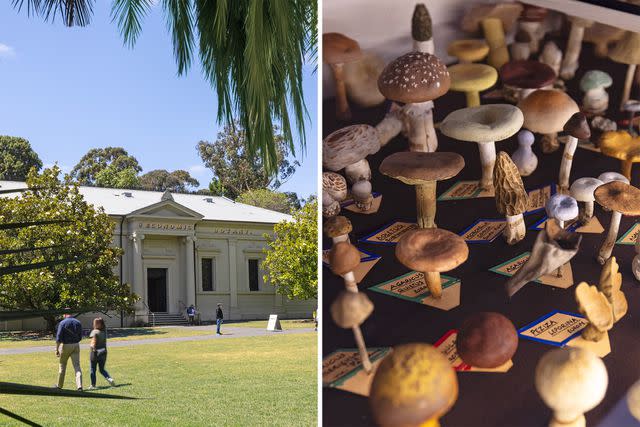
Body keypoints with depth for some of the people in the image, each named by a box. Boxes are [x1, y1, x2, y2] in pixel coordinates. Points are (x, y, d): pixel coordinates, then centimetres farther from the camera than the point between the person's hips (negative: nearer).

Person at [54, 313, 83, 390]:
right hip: (76, 346, 3)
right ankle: (79, 385, -14)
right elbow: (80, 337, 10)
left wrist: (57, 349, -11)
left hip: (65, 346, -3)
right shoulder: (78, 322, 5)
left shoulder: (63, 323, -9)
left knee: (62, 365, 13)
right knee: (77, 366, -1)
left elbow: (58, 338, -13)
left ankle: (59, 385, 25)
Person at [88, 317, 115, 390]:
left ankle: (93, 385, 12)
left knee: (93, 370, 8)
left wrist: (91, 345, 1)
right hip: (103, 352, 6)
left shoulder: (95, 332, -14)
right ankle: (109, 378, -6)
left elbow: (93, 344, -17)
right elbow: (104, 342, 8)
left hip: (95, 352, -6)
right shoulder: (104, 331, 4)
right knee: (102, 369, 16)